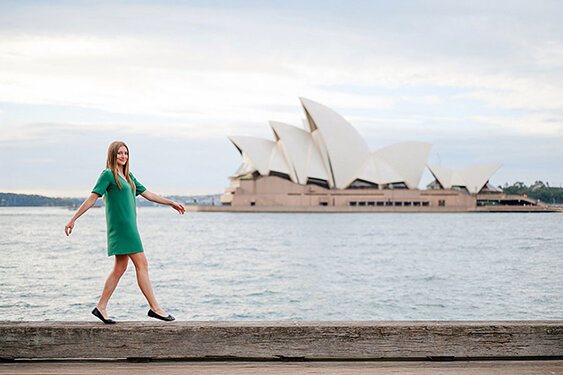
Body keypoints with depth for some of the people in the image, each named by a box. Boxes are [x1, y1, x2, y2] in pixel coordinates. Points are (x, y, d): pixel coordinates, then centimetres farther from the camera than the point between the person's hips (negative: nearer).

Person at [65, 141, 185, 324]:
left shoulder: (128, 177, 18)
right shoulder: (108, 175, -6)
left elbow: (147, 194, 24)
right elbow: (92, 198, -8)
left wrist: (171, 203, 23)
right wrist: (73, 219, -10)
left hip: (129, 225, 9)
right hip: (120, 225, -9)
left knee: (120, 268, 9)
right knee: (141, 264, -9)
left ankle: (101, 307, 14)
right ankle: (155, 307, -6)